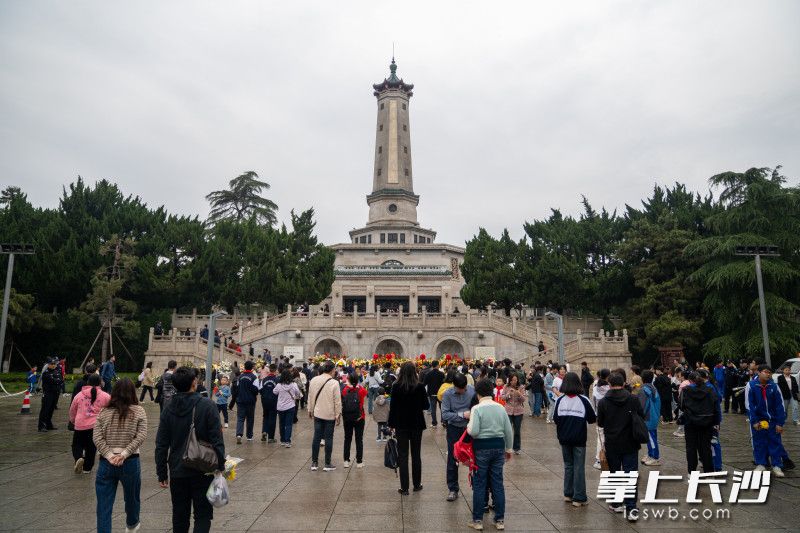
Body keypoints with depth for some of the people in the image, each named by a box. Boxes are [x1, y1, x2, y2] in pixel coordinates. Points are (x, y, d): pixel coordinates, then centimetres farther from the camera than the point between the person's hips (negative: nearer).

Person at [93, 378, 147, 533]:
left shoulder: (104, 412, 1)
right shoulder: (138, 411, -3)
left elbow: (96, 437, -6)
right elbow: (141, 437, -12)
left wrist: (109, 456, -7)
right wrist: (124, 454, -11)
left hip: (106, 463, 0)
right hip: (130, 462, 0)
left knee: (104, 506, 7)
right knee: (132, 497, 24)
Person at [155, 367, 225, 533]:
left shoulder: (169, 409, 0)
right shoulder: (207, 406, -12)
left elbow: (161, 445, 3)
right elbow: (217, 440, -14)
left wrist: (162, 473, 11)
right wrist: (220, 467, -6)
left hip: (178, 472, 4)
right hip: (203, 471, -4)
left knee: (180, 516, 17)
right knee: (203, 515, 6)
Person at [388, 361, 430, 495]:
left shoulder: (396, 386, -11)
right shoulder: (420, 387, -10)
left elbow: (392, 406, -7)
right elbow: (426, 406, -4)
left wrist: (391, 424, 2)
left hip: (401, 425, -1)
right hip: (416, 424, 1)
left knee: (402, 455, 5)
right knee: (416, 454, 14)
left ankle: (404, 488, 6)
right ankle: (417, 485, 23)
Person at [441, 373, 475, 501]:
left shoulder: (473, 390, -10)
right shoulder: (447, 394, -13)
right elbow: (445, 414, -17)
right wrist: (462, 415, -23)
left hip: (470, 428, 1)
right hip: (454, 429, -1)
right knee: (453, 460, 5)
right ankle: (452, 489, 17)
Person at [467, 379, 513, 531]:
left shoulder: (477, 409, -13)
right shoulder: (500, 408, 1)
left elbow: (473, 432, -20)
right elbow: (509, 431, 5)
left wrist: (468, 426, 2)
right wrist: (508, 448, 16)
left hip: (482, 447, -4)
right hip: (498, 446, 4)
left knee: (479, 485, 6)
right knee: (498, 483, 12)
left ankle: (478, 520, 13)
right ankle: (500, 520, 19)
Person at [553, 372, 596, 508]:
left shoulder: (560, 400, -8)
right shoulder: (584, 400, -13)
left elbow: (555, 419, -3)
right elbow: (592, 419, -6)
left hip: (564, 439, 3)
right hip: (579, 439, -3)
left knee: (568, 465, 17)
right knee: (579, 467, 5)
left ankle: (568, 494, 23)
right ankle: (579, 498, 7)